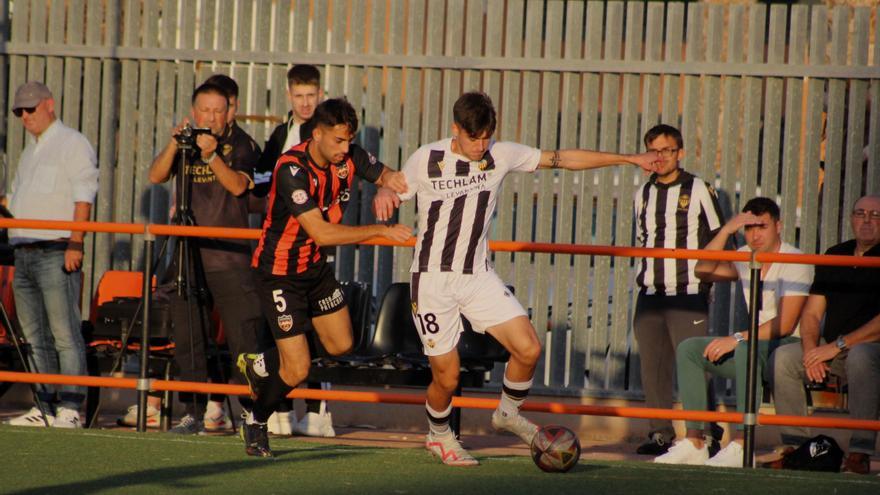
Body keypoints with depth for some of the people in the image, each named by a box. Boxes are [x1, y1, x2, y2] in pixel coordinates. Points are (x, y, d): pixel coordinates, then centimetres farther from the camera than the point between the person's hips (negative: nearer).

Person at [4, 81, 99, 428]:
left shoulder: (72, 144, -2)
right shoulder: (30, 150, 24)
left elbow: (83, 197, -10)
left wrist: (75, 243, -19)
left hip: (56, 253, -9)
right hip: (25, 253, 9)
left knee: (65, 334, -12)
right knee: (36, 337, 8)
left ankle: (70, 409, -15)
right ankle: (45, 407, 11)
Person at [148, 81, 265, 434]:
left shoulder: (241, 144, 0)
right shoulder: (185, 142, 10)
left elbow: (238, 185, -16)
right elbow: (156, 176, -4)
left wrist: (212, 156, -30)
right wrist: (174, 145, -20)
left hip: (230, 256, -4)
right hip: (188, 255, 4)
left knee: (245, 335, -9)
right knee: (188, 341, 5)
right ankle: (195, 412, 11)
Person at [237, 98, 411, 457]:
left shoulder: (349, 158, -10)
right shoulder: (292, 169, -31)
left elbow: (383, 174, 12)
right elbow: (321, 233, -35)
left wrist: (392, 180, -14)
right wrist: (383, 230, -33)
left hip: (315, 266, 8)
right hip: (279, 273, -8)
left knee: (340, 345, 17)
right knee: (298, 369, -8)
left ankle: (260, 365, 37)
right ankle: (256, 424, 19)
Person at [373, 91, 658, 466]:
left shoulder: (502, 155, 0)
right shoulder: (426, 160, -8)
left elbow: (564, 159, 5)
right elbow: (391, 194, 1)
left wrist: (630, 159, 6)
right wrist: (383, 196, -26)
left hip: (478, 277, 3)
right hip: (432, 279, -3)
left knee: (528, 348, -12)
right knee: (447, 376, -4)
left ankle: (508, 414, 16)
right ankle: (438, 435, 27)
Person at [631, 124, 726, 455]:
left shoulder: (698, 190, -1)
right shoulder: (643, 195, 14)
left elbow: (718, 240, 4)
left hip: (687, 294, -5)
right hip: (650, 294, 5)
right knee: (653, 366, 3)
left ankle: (707, 433, -6)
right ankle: (661, 434, 9)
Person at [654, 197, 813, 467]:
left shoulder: (794, 262, -12)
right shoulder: (745, 257, 11)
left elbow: (785, 324, -20)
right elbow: (703, 271, 0)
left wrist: (737, 338, -25)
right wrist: (726, 230, -8)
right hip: (757, 344, 8)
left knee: (746, 349, -39)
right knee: (688, 349, -7)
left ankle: (740, 446, -40)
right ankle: (694, 443, -16)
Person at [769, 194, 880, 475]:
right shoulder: (834, 256, 13)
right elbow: (812, 312, 11)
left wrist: (839, 345, -20)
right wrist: (811, 349, -9)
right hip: (831, 350, 6)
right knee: (782, 357, -17)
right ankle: (796, 444, -14)